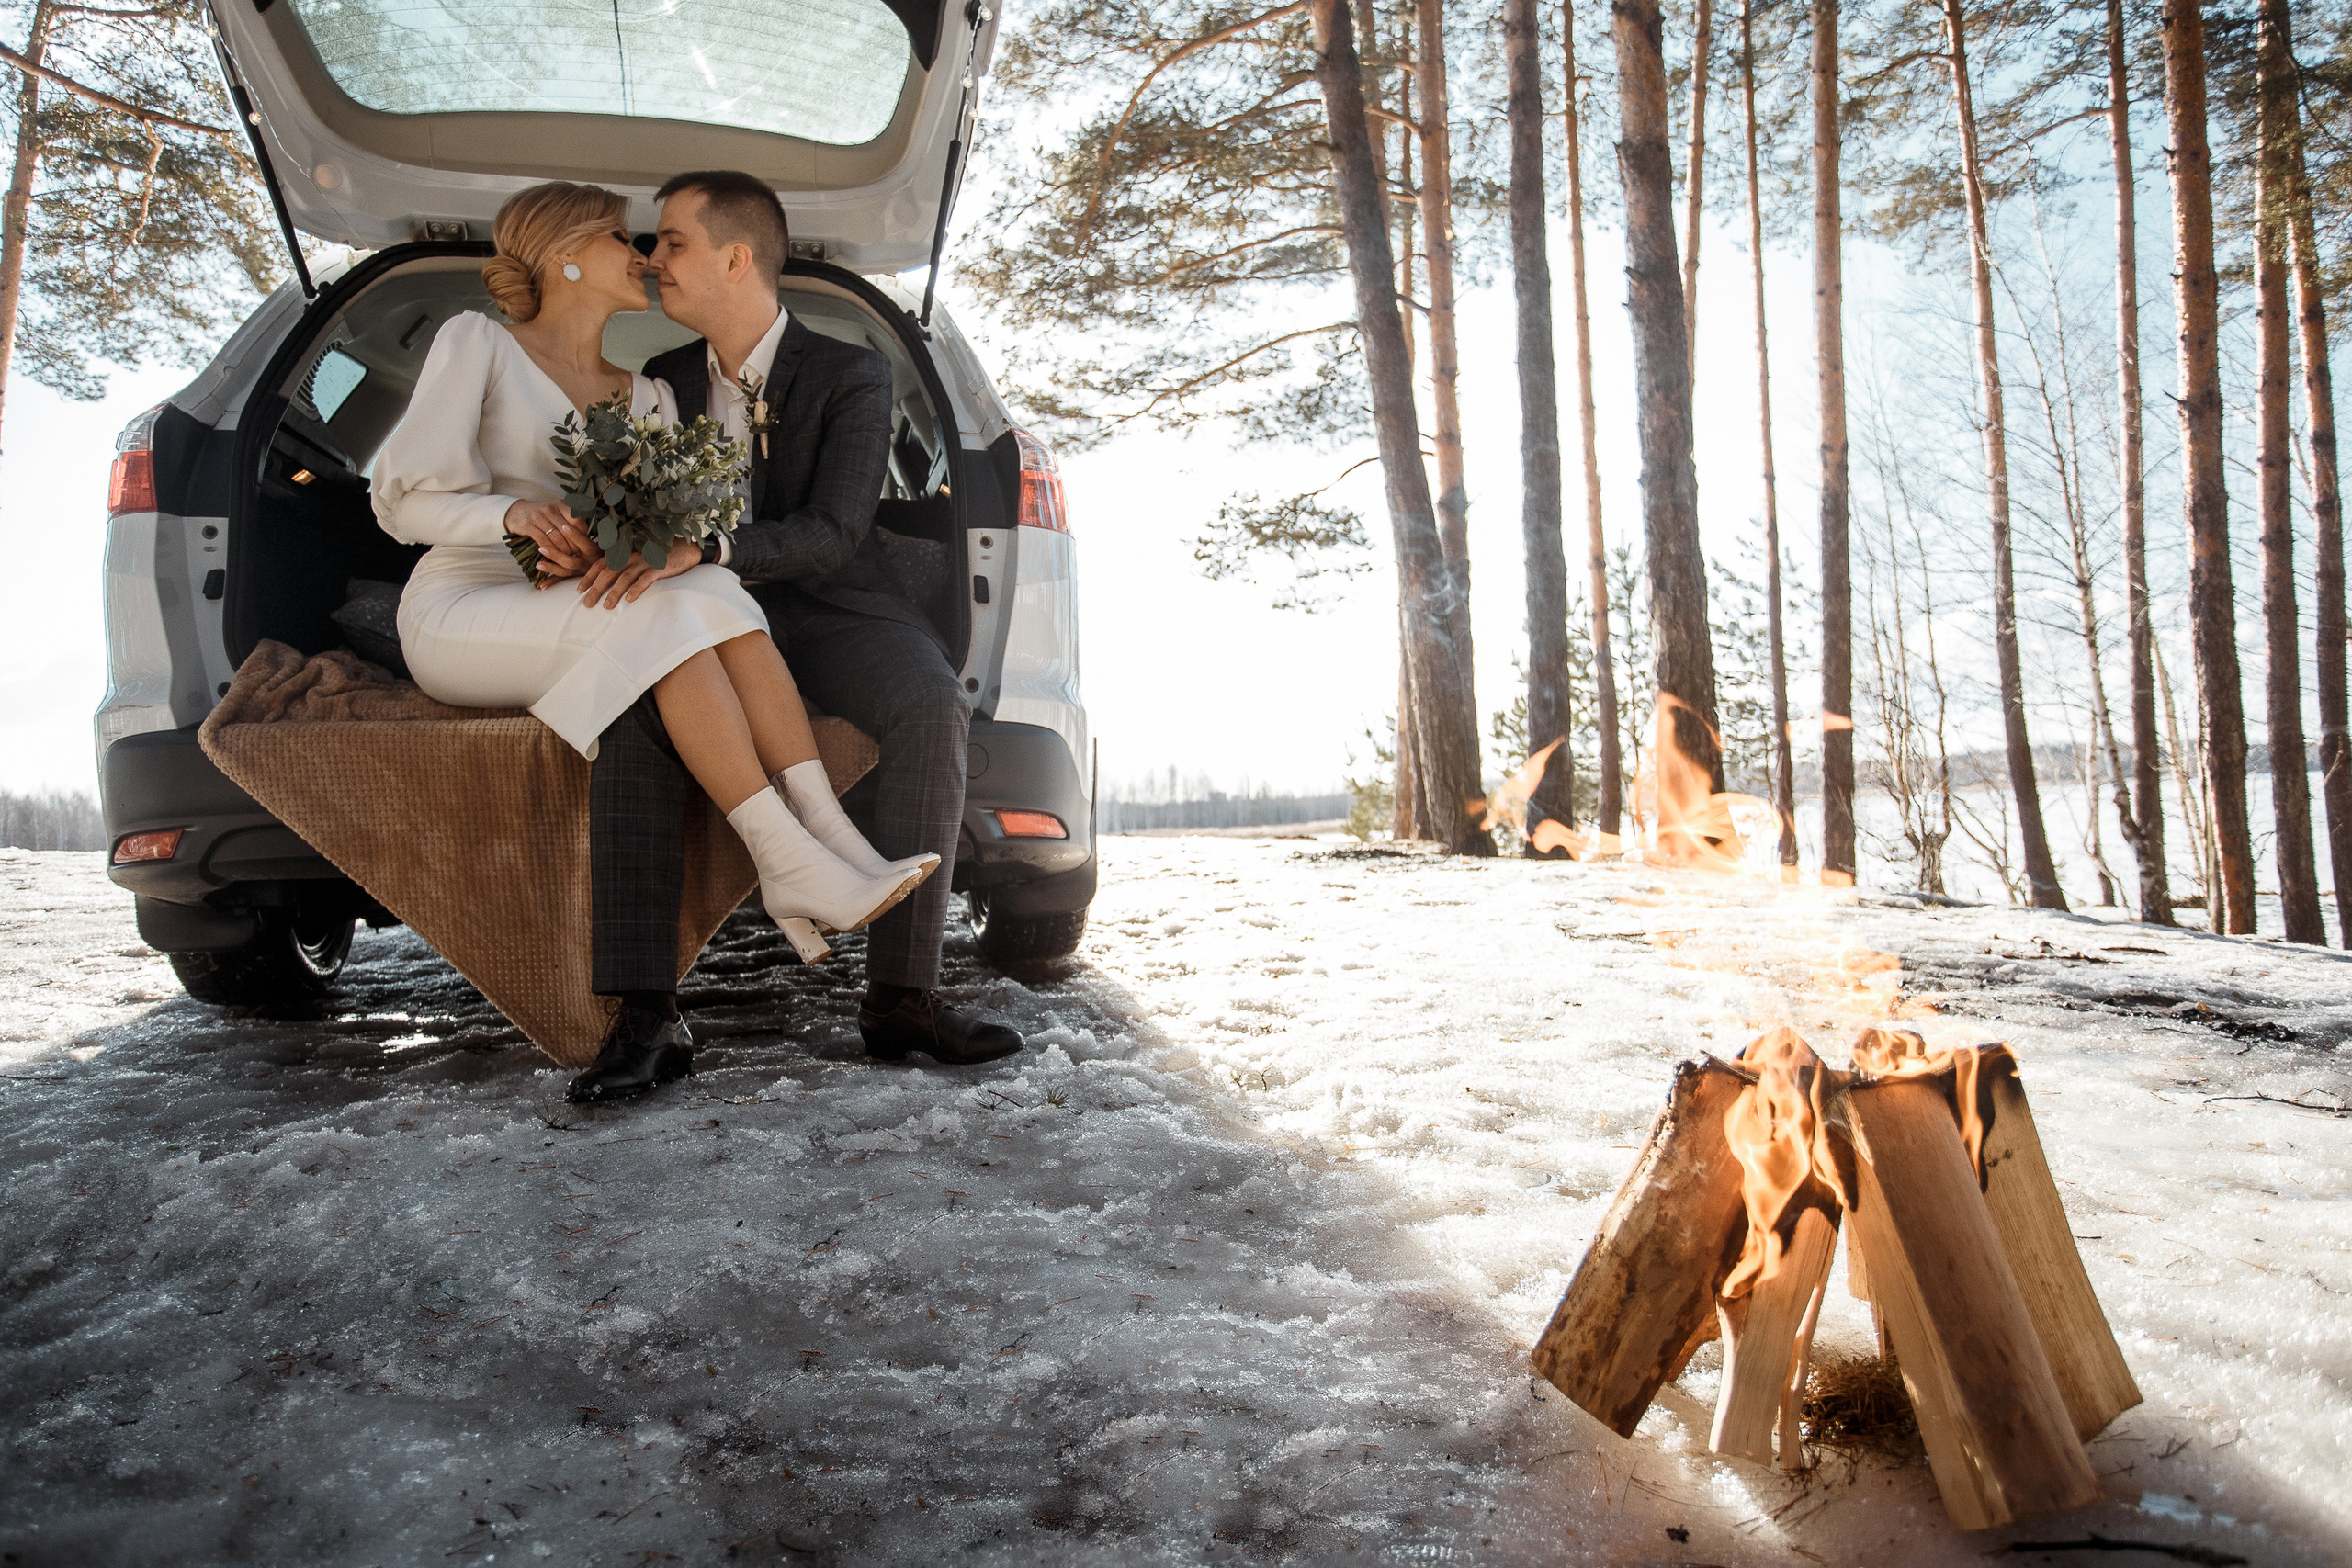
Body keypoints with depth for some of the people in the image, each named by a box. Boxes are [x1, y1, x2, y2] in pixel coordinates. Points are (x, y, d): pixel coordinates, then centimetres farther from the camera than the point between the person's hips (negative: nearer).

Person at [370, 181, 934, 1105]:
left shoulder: (646, 396, 17)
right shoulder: (477, 342, 3)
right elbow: (404, 501, -3)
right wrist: (516, 514, -24)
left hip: (577, 635, 5)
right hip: (459, 615, -5)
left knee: (708, 590, -28)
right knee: (674, 609, -32)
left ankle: (827, 836, -41)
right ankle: (793, 857, -39)